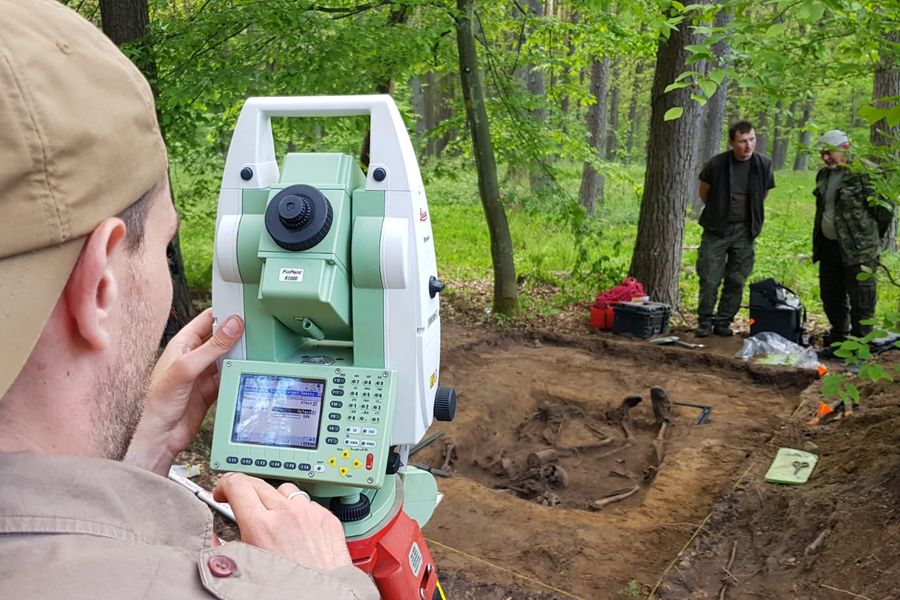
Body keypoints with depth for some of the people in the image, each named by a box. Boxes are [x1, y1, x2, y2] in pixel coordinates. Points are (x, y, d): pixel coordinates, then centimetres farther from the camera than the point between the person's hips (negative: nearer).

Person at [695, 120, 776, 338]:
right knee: (710, 279, -3)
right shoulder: (717, 164, -10)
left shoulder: (763, 165, -2)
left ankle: (723, 322, 17)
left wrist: (752, 218, 16)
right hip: (716, 229, -2)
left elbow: (763, 195, 14)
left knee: (736, 281, 5)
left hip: (745, 230, 2)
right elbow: (704, 192, 6)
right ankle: (704, 322, 11)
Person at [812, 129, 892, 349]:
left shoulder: (867, 173, -13)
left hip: (858, 250, -8)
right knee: (831, 296, 17)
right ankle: (839, 333, 34)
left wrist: (870, 238, -1)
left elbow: (884, 209, -9)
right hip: (828, 246, 8)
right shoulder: (823, 175, 11)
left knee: (860, 299, -1)